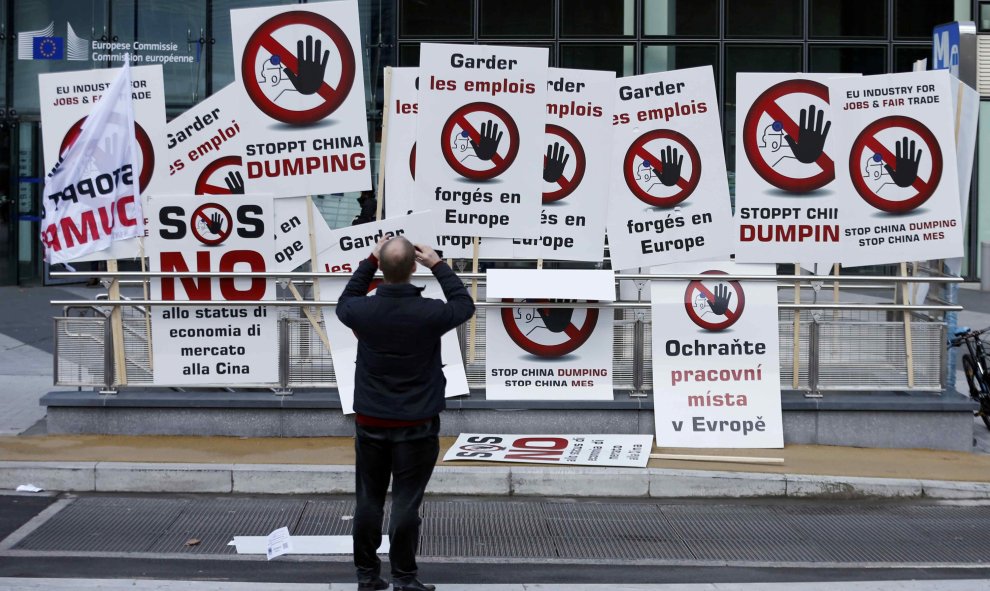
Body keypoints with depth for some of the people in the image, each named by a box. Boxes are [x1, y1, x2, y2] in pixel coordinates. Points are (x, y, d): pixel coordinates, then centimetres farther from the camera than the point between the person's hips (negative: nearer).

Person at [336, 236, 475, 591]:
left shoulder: (364, 310, -9)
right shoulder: (429, 313, -15)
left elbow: (344, 304, 18)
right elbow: (464, 305, 8)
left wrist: (367, 264, 18)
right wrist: (438, 266, 12)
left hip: (370, 423, 3)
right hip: (416, 426, -2)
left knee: (369, 499, 10)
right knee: (406, 501, 1)